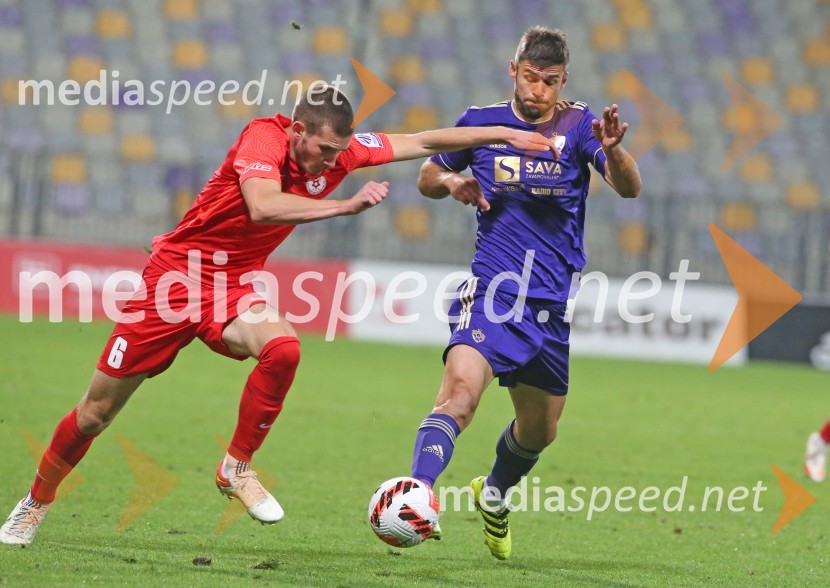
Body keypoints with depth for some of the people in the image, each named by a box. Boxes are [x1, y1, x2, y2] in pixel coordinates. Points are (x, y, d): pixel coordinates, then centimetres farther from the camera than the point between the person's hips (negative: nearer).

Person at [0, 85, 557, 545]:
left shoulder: (339, 149, -6)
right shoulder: (264, 137, -24)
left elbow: (422, 142, 2)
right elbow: (263, 206, -41)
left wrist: (504, 134, 0)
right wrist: (347, 206, -43)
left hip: (236, 283, 5)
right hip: (178, 273, -4)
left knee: (282, 349, -30)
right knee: (97, 411, 1)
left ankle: (237, 467, -10)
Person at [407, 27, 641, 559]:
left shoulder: (577, 125, -1)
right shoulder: (481, 122, 3)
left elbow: (629, 188, -15)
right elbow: (427, 176, 17)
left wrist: (612, 150, -37)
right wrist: (451, 182, -7)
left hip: (553, 303, 2)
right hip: (493, 290, -2)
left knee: (540, 430, 16)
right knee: (460, 390, -28)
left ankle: (495, 493, 45)